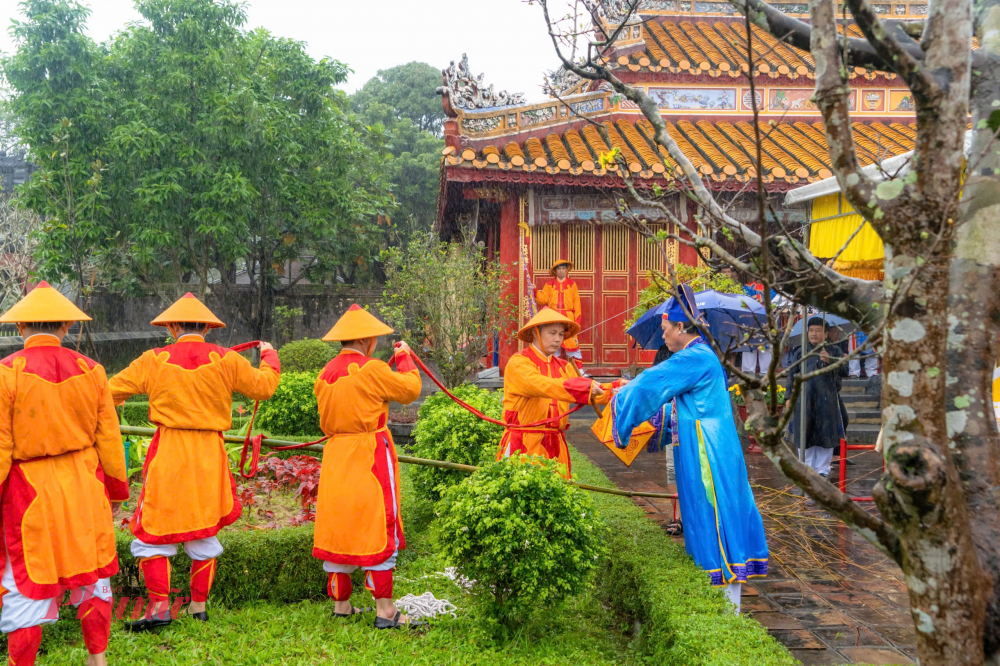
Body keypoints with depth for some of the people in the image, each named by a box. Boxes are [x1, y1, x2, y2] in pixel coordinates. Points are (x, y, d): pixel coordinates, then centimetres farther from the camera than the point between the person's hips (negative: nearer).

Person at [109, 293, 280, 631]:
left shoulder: (154, 360, -2)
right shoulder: (225, 360, -1)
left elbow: (111, 390, 7)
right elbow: (264, 386, 9)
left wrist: (116, 399, 31)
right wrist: (269, 356, 28)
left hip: (167, 453, -2)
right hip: (209, 455, 2)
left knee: (154, 530, 7)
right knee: (204, 532, 14)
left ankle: (159, 605, -1)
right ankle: (199, 604, 21)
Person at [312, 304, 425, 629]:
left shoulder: (326, 373, 6)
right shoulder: (371, 370, -15)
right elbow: (410, 389, -4)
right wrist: (404, 359, 12)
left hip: (336, 456, 7)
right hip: (370, 456, -7)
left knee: (337, 526, 13)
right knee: (378, 529, -1)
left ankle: (341, 604, 23)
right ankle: (385, 610, 2)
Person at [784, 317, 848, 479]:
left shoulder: (833, 351, 6)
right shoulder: (800, 352, 8)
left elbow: (844, 372, -5)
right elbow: (792, 376, 10)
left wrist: (829, 361, -21)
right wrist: (789, 397, 5)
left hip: (826, 400, 0)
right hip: (804, 400, 1)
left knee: (826, 434, 2)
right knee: (804, 434, 3)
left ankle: (823, 469, 14)